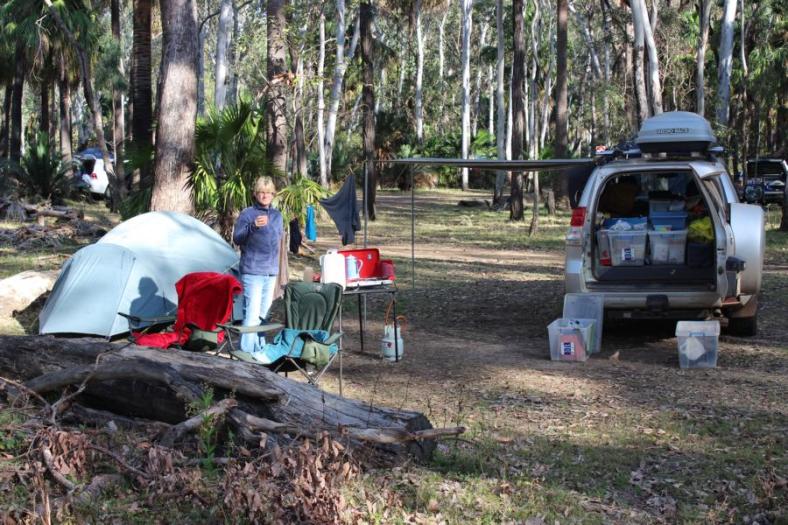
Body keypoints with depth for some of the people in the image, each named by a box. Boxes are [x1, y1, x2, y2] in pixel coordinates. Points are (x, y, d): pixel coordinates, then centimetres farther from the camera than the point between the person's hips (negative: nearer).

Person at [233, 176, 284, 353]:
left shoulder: (277, 215, 12)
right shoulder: (247, 214, -5)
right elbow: (236, 239, -10)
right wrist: (253, 227, -25)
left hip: (271, 271, 6)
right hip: (252, 271, -6)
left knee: (264, 312, 12)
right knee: (252, 312, -13)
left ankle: (259, 349, 20)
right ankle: (247, 352, -12)